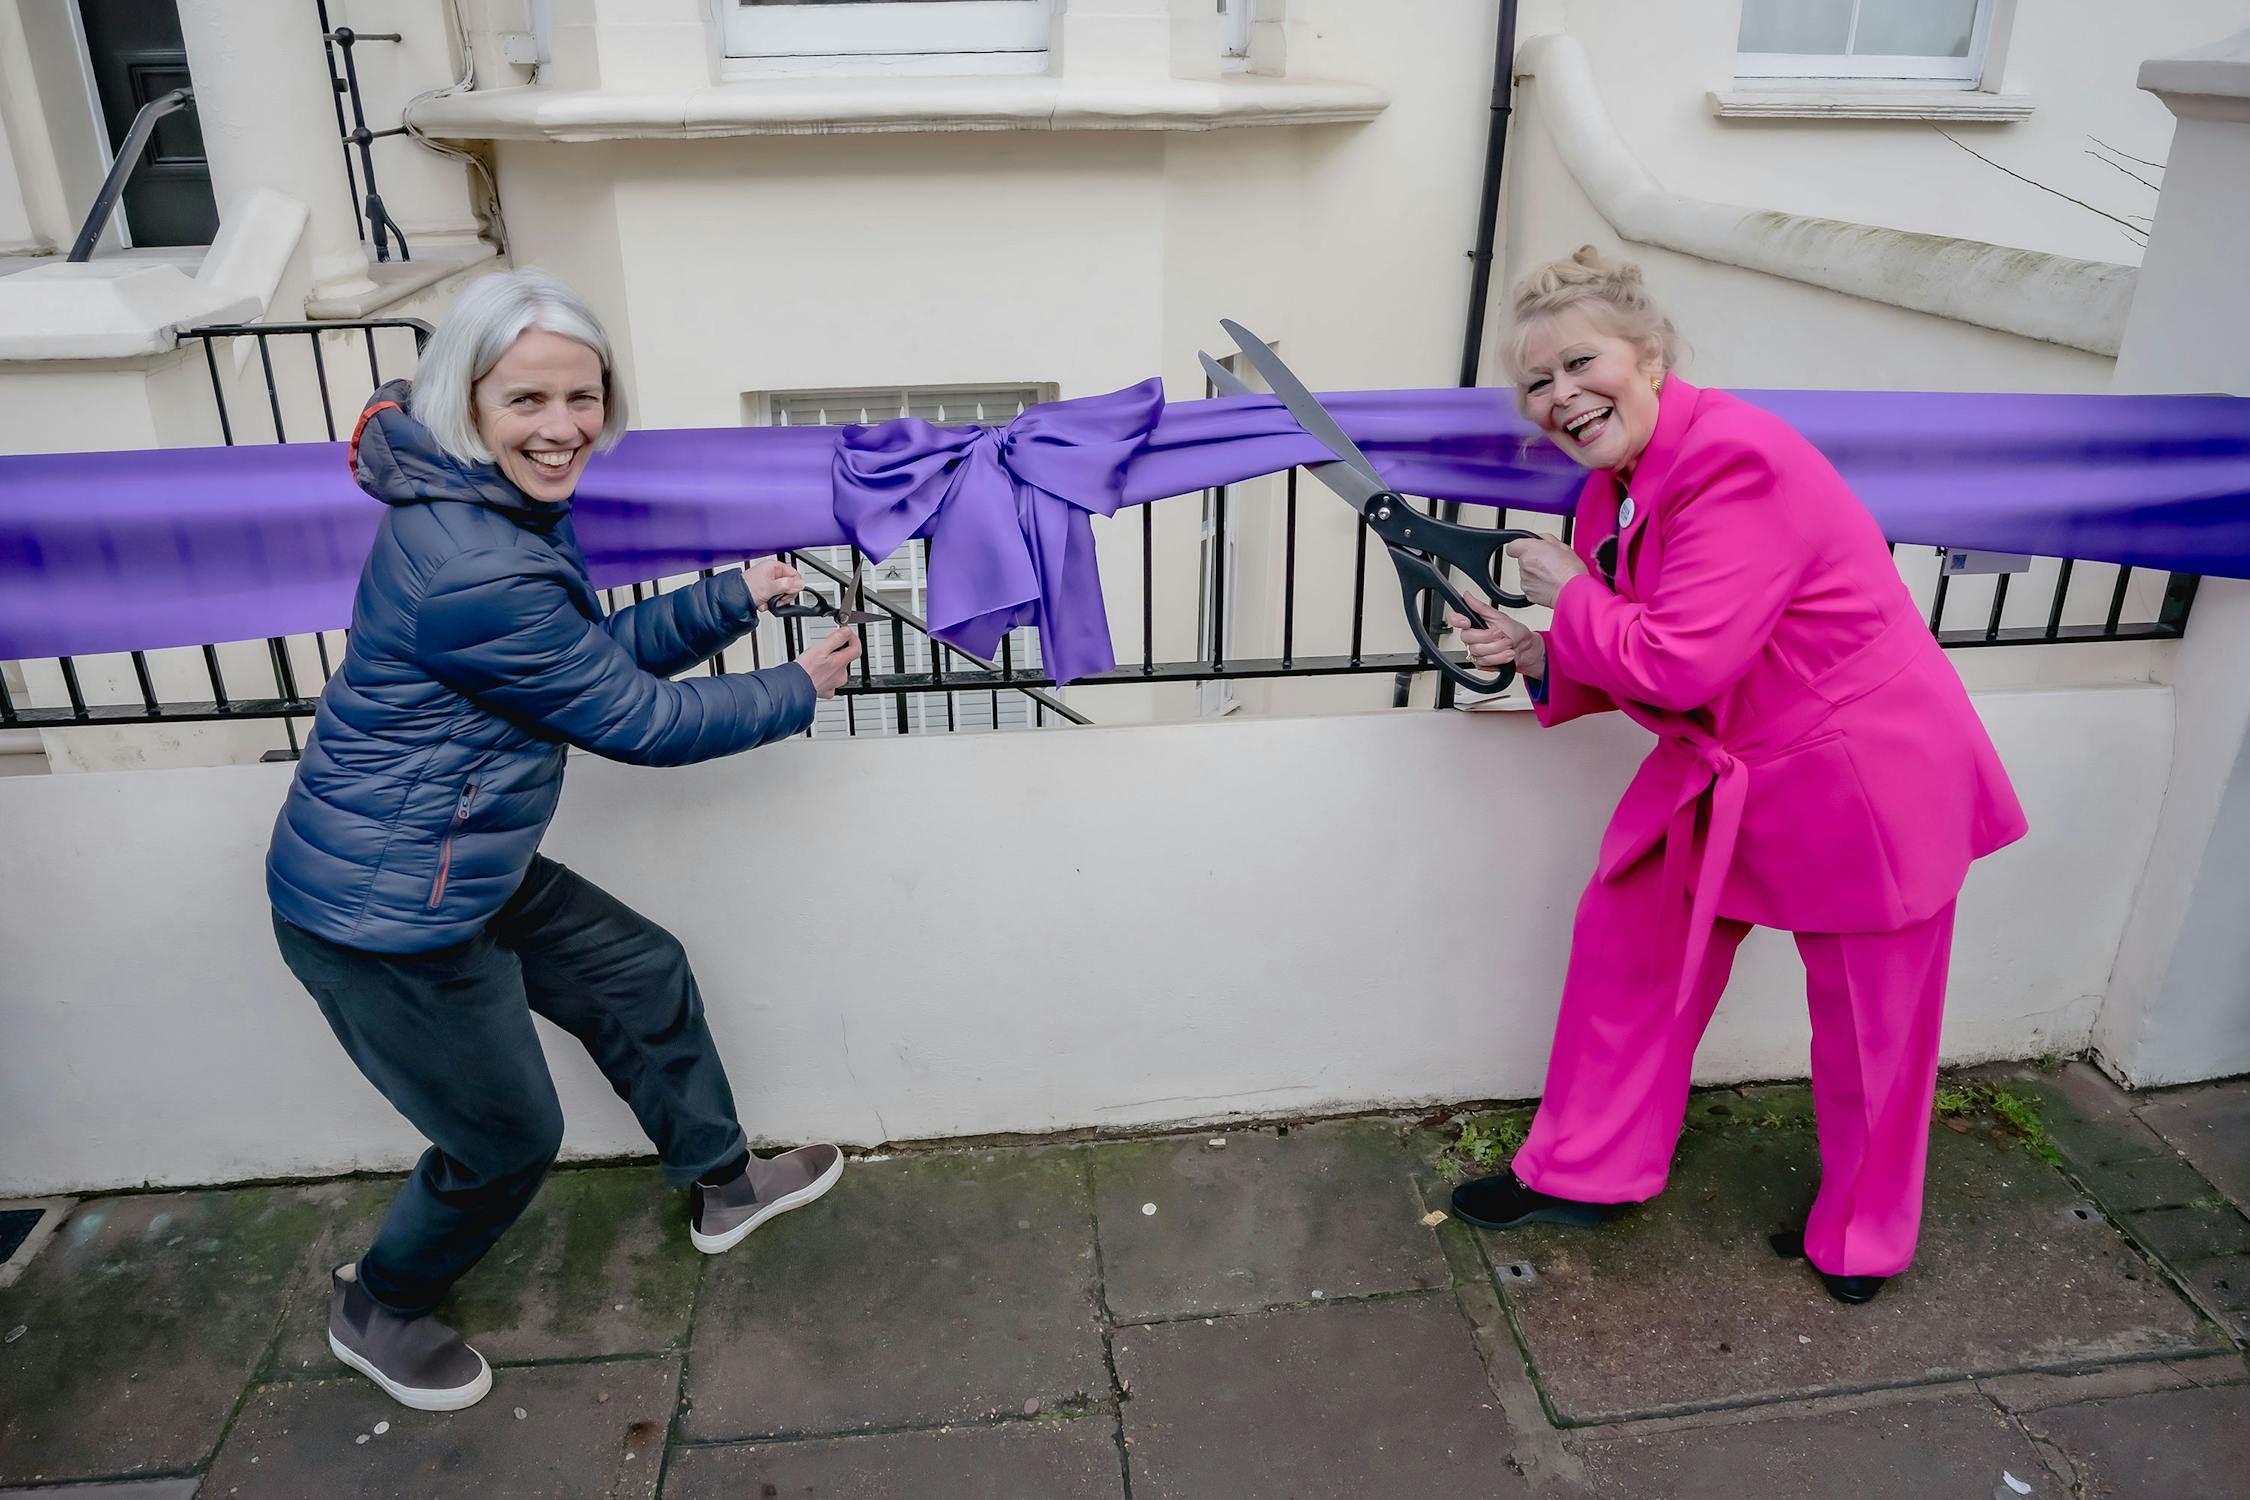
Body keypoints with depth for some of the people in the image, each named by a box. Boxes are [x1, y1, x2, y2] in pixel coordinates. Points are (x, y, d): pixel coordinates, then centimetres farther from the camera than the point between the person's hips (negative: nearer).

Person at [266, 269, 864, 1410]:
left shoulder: (493, 507, 2)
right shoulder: (476, 573, -30)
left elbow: (604, 652, 11)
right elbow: (635, 720, -21)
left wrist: (737, 597, 2)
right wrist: (797, 692, -7)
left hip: (465, 874, 10)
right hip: (386, 918, -10)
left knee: (642, 974, 19)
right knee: (507, 1140, 10)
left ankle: (723, 1186, 41)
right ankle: (378, 1313, 40)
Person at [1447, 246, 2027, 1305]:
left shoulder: (1736, 461, -27)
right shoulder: (1614, 488, 2)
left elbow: (1682, 663, -29)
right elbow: (1637, 664, 11)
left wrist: (1570, 597, -15)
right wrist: (1540, 659, -6)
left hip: (1864, 778, -8)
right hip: (1722, 776, 8)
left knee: (1868, 1029, 11)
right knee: (1625, 943, 13)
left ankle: (1863, 1237, 37)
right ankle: (1581, 1174, 32)